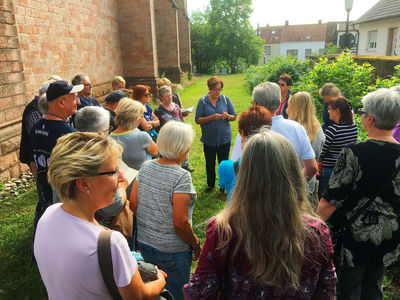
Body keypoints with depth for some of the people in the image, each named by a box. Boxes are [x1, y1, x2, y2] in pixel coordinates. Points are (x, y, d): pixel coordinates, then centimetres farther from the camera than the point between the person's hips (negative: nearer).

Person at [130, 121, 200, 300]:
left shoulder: (146, 167, -4)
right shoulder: (181, 176, -23)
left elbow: (133, 204, 2)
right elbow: (180, 222, -24)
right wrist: (196, 245, -8)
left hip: (144, 243, 6)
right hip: (172, 252, -6)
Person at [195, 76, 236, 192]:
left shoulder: (225, 99, 0)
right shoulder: (203, 101, -4)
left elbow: (234, 116, 5)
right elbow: (197, 120, -8)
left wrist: (227, 116, -18)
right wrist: (212, 117, -22)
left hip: (224, 138, 0)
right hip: (209, 139, 0)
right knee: (210, 164, 14)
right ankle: (210, 184, 33)